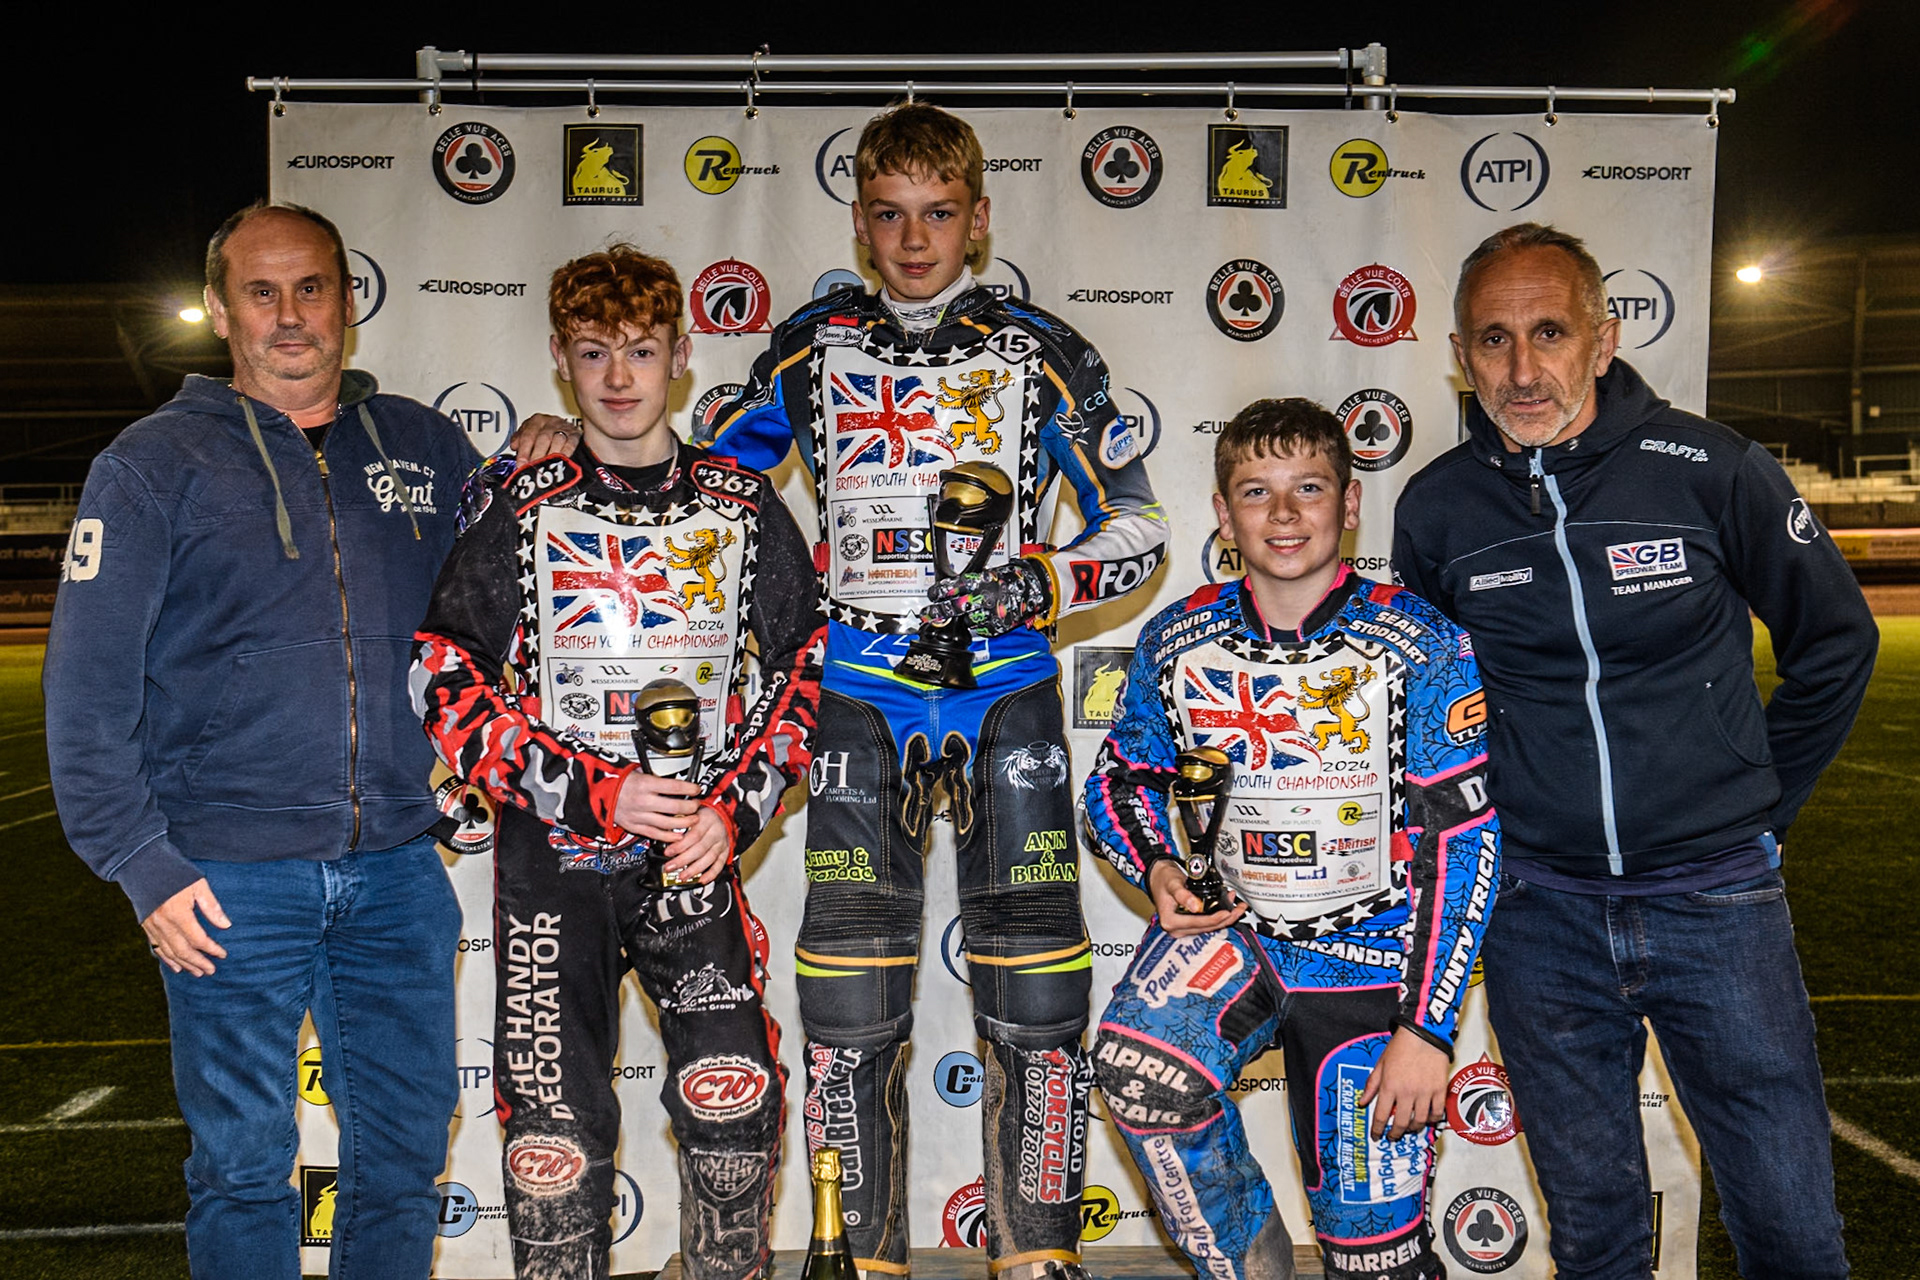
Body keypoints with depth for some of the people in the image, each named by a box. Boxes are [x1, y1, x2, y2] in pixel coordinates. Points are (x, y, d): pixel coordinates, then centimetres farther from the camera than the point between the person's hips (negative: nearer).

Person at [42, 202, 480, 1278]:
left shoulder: (422, 446, 10)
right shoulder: (156, 464, 1)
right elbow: (89, 687, -2)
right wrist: (141, 863, -8)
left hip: (398, 867, 3)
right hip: (232, 878, -3)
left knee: (407, 1146, 12)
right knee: (244, 1160, 8)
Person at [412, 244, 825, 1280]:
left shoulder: (742, 511, 4)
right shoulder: (519, 513, -1)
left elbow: (806, 670, 8)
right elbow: (447, 688, -4)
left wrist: (736, 808, -5)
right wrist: (597, 791, -13)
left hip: (695, 855, 1)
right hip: (552, 857, -1)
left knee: (734, 1102, -7)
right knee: (555, 1124, -1)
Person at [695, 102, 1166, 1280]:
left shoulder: (1040, 353, 5)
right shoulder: (814, 347, 9)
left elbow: (1139, 528, 5)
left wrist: (1036, 584, -11)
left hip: (1006, 684, -1)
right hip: (859, 692, 1)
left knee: (1037, 995, -4)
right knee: (849, 1003, -1)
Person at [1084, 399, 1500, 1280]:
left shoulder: (1423, 648, -12)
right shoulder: (1177, 643, -4)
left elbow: (1463, 841, -13)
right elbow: (1118, 780, 10)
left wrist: (1427, 1027, -16)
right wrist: (1159, 870, -12)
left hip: (1370, 954, -2)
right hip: (1230, 924, 2)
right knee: (1139, 1072, -29)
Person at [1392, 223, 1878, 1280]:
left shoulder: (1707, 468, -9)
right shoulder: (1435, 509, -3)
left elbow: (1835, 638, 5)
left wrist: (1759, 805, 6)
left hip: (1717, 901, -1)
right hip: (1540, 914, 2)